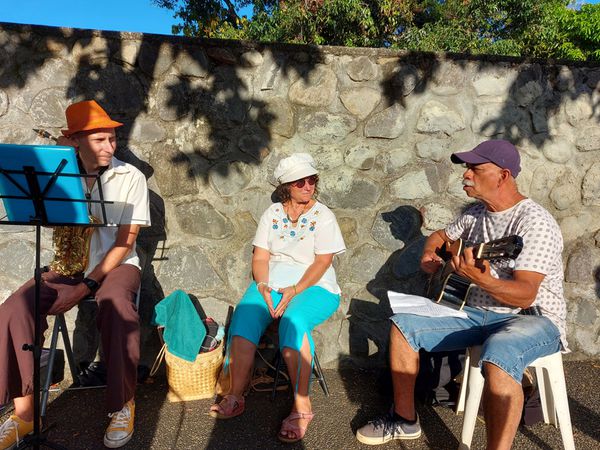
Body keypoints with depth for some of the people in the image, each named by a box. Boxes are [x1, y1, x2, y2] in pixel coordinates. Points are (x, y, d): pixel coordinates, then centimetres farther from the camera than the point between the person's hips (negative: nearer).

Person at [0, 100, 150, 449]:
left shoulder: (131, 177, -4)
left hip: (115, 264, -3)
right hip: (67, 268, 4)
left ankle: (123, 405, -15)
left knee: (117, 308, -36)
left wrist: (90, 282, -15)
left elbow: (126, 239, -7)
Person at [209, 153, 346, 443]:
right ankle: (236, 396, -19)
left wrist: (294, 291, -19)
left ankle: (302, 406, -24)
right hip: (271, 282, 4)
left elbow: (322, 262, -7)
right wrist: (264, 287, -13)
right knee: (244, 315, -26)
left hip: (313, 287, -3)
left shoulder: (323, 216, 2)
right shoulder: (272, 213, 12)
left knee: (293, 321, -34)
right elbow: (260, 257, 6)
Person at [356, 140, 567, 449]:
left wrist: (481, 279, -43)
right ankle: (405, 419, 9)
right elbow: (440, 235, 24)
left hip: (532, 318, -7)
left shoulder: (534, 223, -18)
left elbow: (525, 296, -26)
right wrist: (429, 256, 2)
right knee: (403, 324, -3)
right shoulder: (476, 213, 6)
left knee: (497, 354, -42)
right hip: (478, 312, 8)